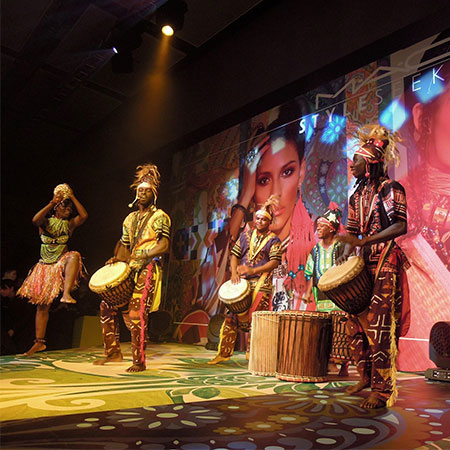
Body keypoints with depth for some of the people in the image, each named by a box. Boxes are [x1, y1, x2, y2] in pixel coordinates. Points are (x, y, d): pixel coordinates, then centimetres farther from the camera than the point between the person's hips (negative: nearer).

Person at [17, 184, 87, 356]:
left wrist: (72, 197, -8)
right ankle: (39, 342, 15)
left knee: (74, 256, -37)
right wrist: (52, 203, -17)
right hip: (45, 267, 1)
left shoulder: (69, 224, 4)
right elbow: (35, 220, -21)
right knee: (41, 305, 4)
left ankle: (66, 294, -48)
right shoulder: (46, 222, 3)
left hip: (62, 264, -1)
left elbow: (84, 216, -13)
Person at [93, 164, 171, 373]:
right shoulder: (130, 218, 20)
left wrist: (143, 256, -23)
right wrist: (117, 259, 3)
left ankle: (139, 362, -3)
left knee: (136, 314, -13)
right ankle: (113, 352, 17)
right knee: (107, 305, 5)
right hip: (129, 270, 8)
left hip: (148, 270, -8)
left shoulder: (159, 217, -1)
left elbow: (164, 245, -12)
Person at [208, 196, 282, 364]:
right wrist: (234, 272, -6)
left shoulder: (273, 240, 4)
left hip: (261, 283, -3)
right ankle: (224, 352, 8)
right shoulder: (245, 235, 15)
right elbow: (234, 255, 12)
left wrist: (253, 271, -17)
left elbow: (275, 262, -7)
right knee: (232, 315, 1)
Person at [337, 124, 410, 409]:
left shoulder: (390, 189, -6)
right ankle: (365, 378, 24)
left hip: (384, 264, -8)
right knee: (355, 324, 8)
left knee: (378, 326, -9)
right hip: (361, 265, 8)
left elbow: (400, 226, -18)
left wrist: (364, 241, -26)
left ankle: (382, 391, 0)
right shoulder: (357, 196, 17)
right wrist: (346, 253, 1)